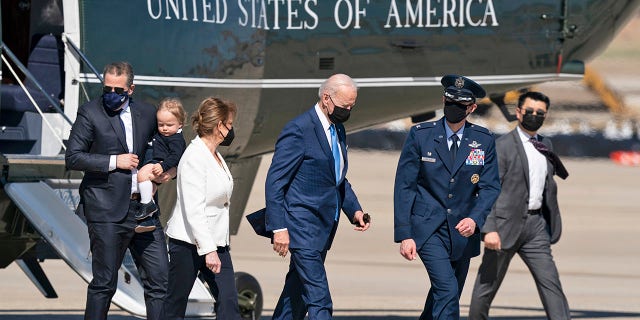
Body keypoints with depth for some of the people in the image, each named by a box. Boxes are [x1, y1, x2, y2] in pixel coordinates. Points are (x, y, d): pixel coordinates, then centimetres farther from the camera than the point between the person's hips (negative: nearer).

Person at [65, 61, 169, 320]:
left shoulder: (147, 114, 12)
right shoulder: (90, 113, -1)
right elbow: (72, 158, -7)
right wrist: (114, 162, -14)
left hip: (144, 209, 5)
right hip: (107, 211, -4)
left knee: (159, 280, 1)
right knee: (104, 283, -1)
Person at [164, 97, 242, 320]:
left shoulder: (216, 157, 13)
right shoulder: (195, 157, -16)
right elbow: (193, 210, -21)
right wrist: (207, 250, -26)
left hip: (215, 242, 9)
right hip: (188, 243, -8)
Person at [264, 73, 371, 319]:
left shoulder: (338, 130, 14)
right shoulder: (298, 130, -14)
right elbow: (275, 182, -14)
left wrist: (354, 209, 9)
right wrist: (279, 228, -19)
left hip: (324, 226, 9)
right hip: (302, 226, -9)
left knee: (298, 294, 13)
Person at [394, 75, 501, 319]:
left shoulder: (483, 141, 1)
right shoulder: (420, 135, -4)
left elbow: (490, 187, -1)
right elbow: (404, 186, -4)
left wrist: (475, 219, -22)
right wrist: (404, 235, -11)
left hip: (462, 232, 3)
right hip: (428, 230, -3)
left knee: (445, 296, 13)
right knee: (447, 290, -20)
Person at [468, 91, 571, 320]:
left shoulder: (546, 145, 14)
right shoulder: (502, 146, -7)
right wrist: (489, 229, -21)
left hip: (536, 224, 5)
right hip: (506, 224, -5)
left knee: (550, 283, -4)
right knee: (488, 284, 5)